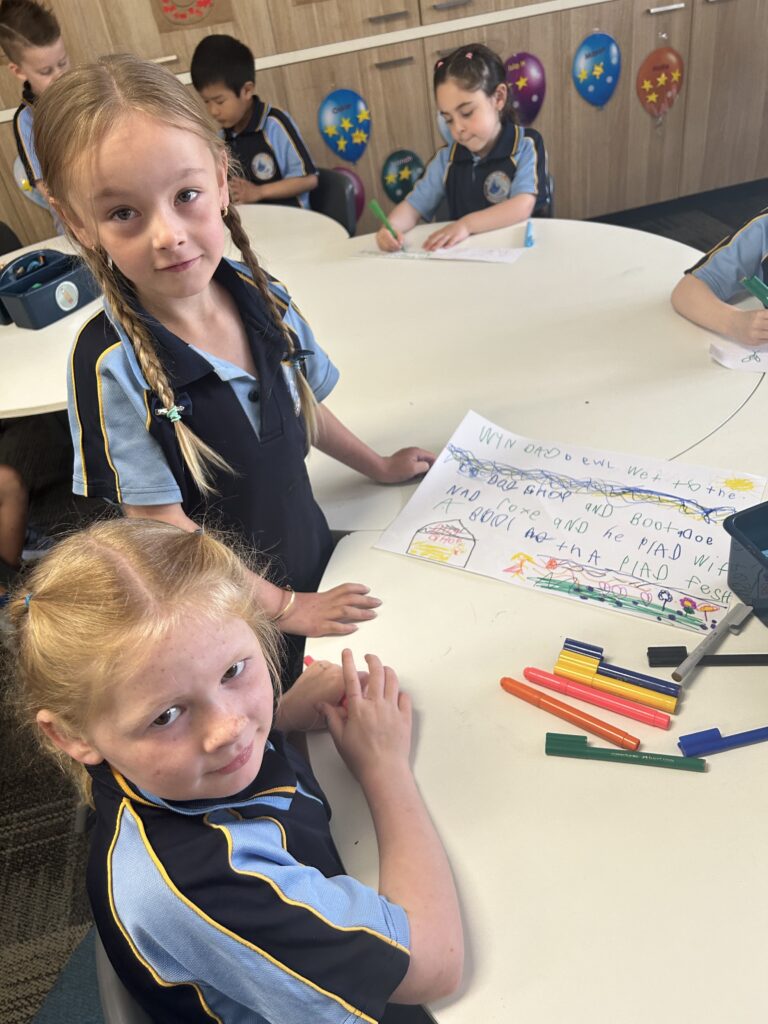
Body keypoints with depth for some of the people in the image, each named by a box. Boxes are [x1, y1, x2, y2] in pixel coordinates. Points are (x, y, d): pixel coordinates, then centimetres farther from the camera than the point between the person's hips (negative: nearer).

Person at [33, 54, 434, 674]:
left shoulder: (265, 298, -10)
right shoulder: (111, 366, -25)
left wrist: (378, 466, 20)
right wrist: (283, 606, -15)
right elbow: (164, 527, -20)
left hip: (315, 559, 5)